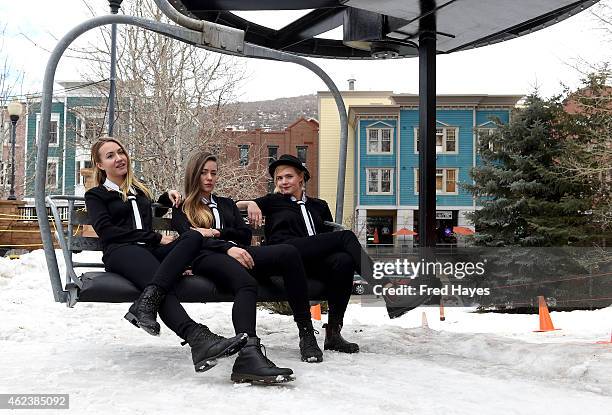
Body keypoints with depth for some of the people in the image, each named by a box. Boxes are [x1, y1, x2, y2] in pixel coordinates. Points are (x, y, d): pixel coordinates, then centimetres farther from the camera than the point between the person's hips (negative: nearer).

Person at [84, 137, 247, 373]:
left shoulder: (140, 191, 35)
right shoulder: (95, 196, 19)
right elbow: (106, 230, 1)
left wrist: (168, 196, 22)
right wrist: (156, 238, -5)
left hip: (150, 249, 4)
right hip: (121, 251, -4)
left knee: (193, 237, -29)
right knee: (162, 284, -36)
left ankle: (147, 301, -50)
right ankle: (199, 339, -59)